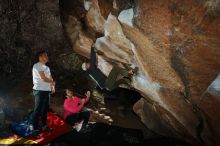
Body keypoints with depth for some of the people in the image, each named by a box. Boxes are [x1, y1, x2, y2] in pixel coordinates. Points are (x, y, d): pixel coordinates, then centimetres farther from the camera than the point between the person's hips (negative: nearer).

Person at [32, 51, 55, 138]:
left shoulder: (46, 67, 18)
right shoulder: (37, 65, -11)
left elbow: (50, 78, 16)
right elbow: (43, 78, -17)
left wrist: (52, 85, -4)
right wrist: (53, 82, -2)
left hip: (47, 90, 9)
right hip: (40, 91, -9)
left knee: (45, 109, 16)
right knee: (37, 110, -7)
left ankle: (44, 126, 27)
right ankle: (35, 130, -4)